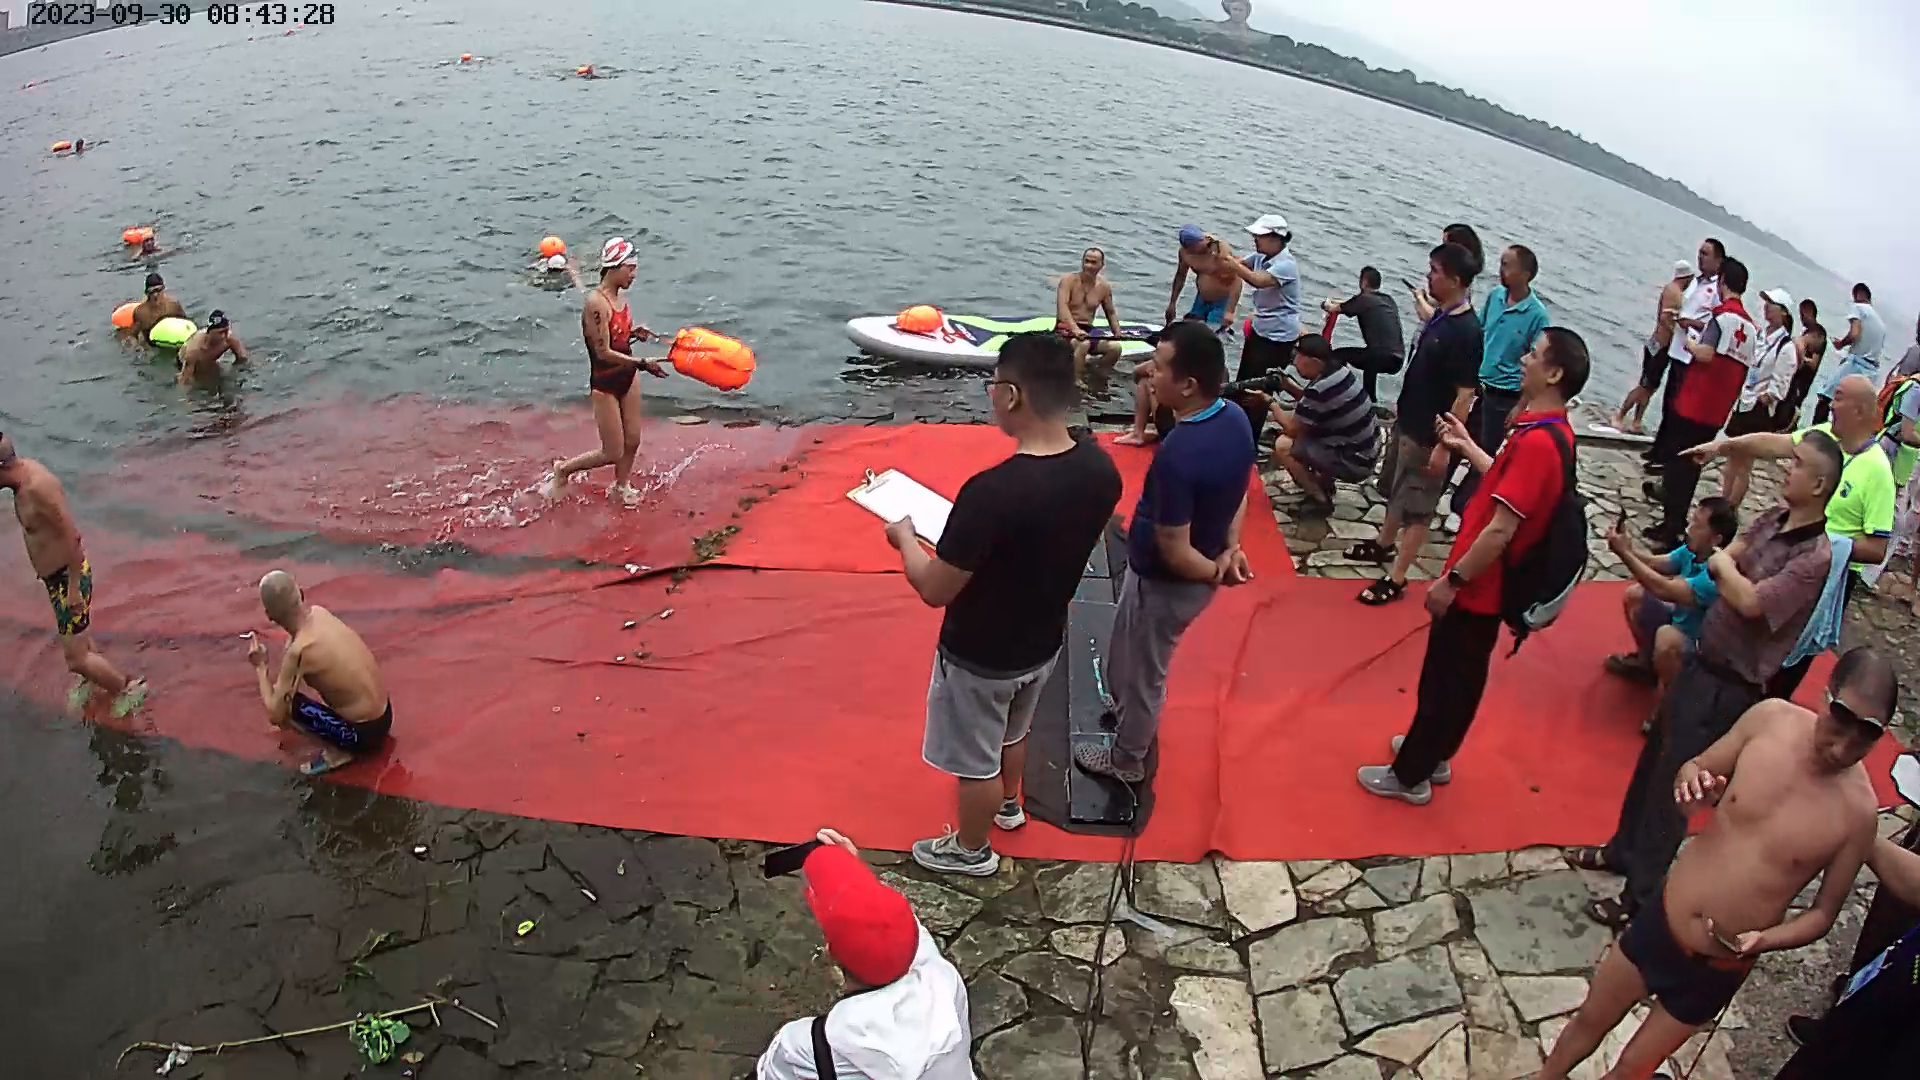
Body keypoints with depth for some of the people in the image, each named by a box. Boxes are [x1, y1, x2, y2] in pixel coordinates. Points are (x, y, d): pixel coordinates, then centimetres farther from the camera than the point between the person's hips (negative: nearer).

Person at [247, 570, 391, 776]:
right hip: (385, 714, 8)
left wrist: (261, 667, -2)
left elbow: (274, 715, -13)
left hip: (364, 733, -8)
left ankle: (337, 752, 0)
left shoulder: (298, 651, -22)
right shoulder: (319, 612, -2)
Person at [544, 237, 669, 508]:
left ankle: (620, 488, 40)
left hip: (626, 377, 8)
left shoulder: (620, 296, 1)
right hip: (605, 384, -8)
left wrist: (635, 333, -3)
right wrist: (642, 363, -28)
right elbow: (603, 352, -26)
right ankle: (563, 470, 24)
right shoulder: (596, 303, -25)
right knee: (612, 454, 1)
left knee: (632, 441, 17)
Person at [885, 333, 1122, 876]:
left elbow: (935, 590, -25)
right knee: (1012, 732, 34)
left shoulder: (992, 491, -37)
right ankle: (1009, 805, 60)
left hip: (981, 657, -6)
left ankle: (972, 850, 45)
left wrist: (904, 537, -6)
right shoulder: (1101, 469, -15)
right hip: (1045, 642, 7)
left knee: (975, 759, 20)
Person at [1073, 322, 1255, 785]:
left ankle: (1126, 760, 41)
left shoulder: (1177, 453, -37)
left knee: (1140, 672, 17)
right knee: (1131, 656, 32)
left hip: (1164, 583, -8)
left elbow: (1174, 552, -28)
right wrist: (1230, 550, -4)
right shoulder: (1236, 419, -9)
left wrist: (1213, 572, -11)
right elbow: (1239, 494, 5)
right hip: (1196, 578, 8)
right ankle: (1130, 713, 58)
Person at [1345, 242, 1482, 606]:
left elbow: (1464, 394, -23)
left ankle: (1396, 579, 8)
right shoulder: (1439, 315, 3)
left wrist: (1443, 446, -23)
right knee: (1396, 490, 25)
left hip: (1428, 435, -9)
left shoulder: (1466, 331, -24)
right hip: (1407, 422, 9)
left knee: (1417, 507, 1)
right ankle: (1384, 544, 45)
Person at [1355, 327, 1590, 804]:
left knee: (1444, 679, 5)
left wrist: (1451, 580, -22)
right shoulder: (1551, 432, 5)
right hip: (1488, 584, 10)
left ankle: (1409, 776, 20)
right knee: (1459, 676, 23)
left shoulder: (1537, 442, -27)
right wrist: (1466, 447, 19)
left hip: (1477, 587, -10)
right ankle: (1432, 754, 40)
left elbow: (1501, 528, -29)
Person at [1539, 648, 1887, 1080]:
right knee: (1589, 1020, 23)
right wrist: (1690, 783, -21)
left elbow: (1824, 913, -7)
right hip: (1658, 922, 2)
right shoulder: (1771, 718, -15)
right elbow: (1696, 769, 2)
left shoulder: (1858, 811, -20)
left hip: (1718, 968, -2)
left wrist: (1762, 940, -24)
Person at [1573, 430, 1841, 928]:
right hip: (1702, 660, 7)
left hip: (1730, 686, -7)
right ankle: (1623, 850, 41)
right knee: (1652, 760, 21)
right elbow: (1723, 560, 4)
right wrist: (1726, 562, -18)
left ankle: (1642, 896, 19)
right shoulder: (1775, 518, 0)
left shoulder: (1818, 557, -23)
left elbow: (1751, 602, -29)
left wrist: (1724, 564, -12)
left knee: (1671, 784, 3)